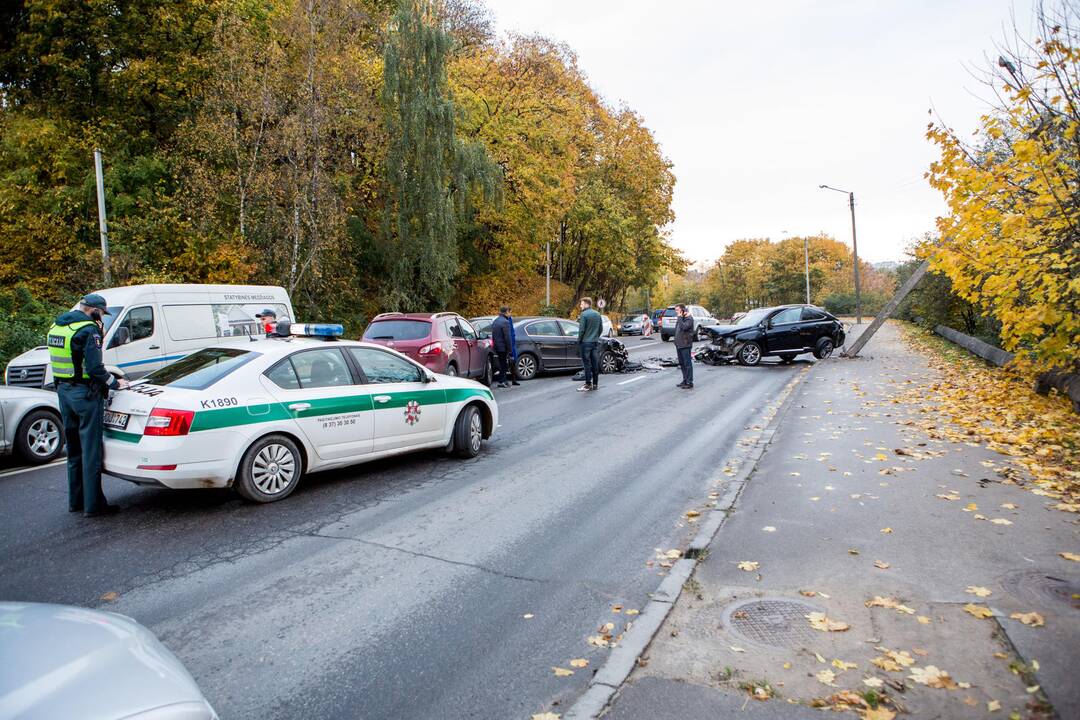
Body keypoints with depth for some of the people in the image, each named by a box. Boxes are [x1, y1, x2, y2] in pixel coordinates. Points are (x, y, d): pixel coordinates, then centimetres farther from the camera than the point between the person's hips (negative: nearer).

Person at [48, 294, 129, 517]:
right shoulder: (88, 329, -16)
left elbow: (66, 362, 15)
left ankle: (76, 501, 26)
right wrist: (114, 384, -7)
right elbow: (94, 368, -21)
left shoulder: (56, 327, 13)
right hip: (85, 394, -9)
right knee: (91, 451, -2)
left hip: (64, 392, 9)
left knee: (74, 450, 18)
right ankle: (93, 505, 3)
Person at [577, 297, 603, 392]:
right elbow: (601, 329, 13)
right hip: (595, 342, 7)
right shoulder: (597, 314, 10)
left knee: (587, 364, -3)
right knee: (595, 363, 9)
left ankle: (588, 384, -2)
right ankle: (595, 384, 13)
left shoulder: (584, 314, -12)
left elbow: (581, 329, -15)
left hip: (586, 342, -7)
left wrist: (579, 339, -2)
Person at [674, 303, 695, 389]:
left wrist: (680, 317, -21)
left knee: (687, 364, -4)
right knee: (682, 364, 15)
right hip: (678, 345, 9)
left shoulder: (689, 318, -12)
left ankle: (689, 383, -1)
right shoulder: (679, 318, 14)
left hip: (685, 345, -9)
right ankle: (685, 380, 24)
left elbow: (684, 327, -26)